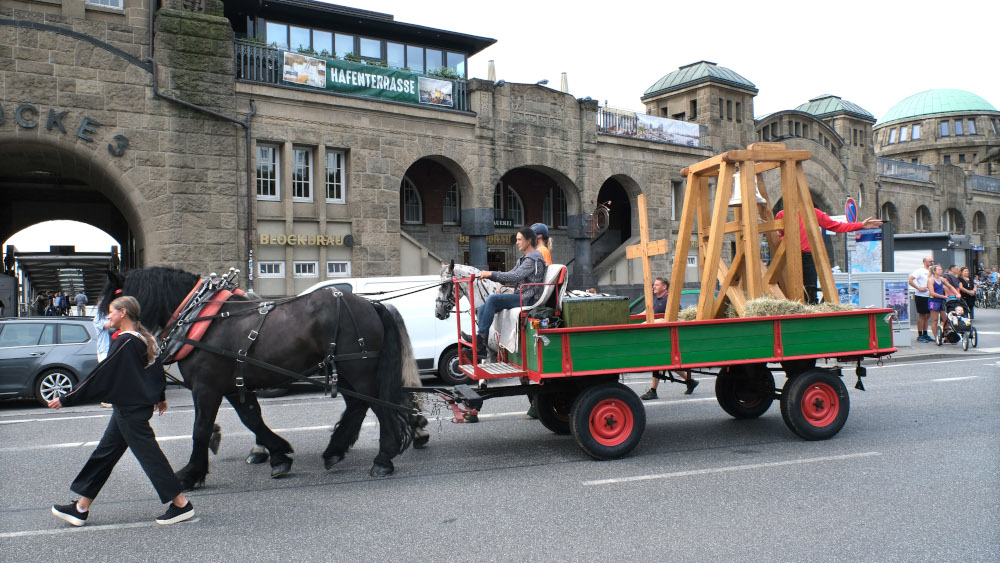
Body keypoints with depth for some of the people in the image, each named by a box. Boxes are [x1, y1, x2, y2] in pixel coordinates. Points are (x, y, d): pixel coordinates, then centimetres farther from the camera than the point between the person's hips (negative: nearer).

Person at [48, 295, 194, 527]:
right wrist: (160, 398, 30)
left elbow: (100, 376, -18)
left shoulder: (124, 343, -19)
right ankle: (81, 508, 26)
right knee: (104, 455, 16)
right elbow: (157, 369, 17)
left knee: (149, 455, -4)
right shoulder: (143, 339, 7)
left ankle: (181, 504, 1)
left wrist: (66, 400, -12)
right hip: (129, 409, 10)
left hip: (129, 411, -10)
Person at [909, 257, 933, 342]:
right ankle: (920, 335, 3)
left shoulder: (931, 272, 13)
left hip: (929, 296, 7)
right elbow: (910, 280, -17)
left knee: (927, 316, 11)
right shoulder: (920, 271, -8)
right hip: (921, 296, -7)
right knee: (922, 315, -3)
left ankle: (925, 334, 19)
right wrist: (919, 288, -18)